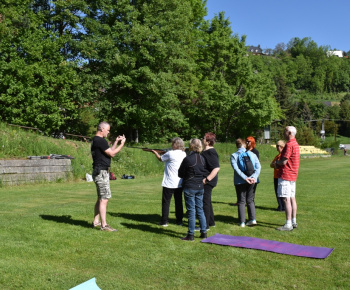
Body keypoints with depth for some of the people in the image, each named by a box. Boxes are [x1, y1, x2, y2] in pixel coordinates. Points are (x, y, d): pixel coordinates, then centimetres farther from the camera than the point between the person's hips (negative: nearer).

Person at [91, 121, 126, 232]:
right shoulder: (100, 141, -16)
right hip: (101, 172, -11)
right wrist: (122, 144, -5)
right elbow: (112, 153, -15)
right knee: (104, 199, -8)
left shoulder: (96, 140, 16)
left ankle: (96, 221, 23)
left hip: (100, 172, 11)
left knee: (100, 198, 16)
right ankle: (104, 225, -5)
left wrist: (116, 141, 17)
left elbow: (109, 151, 21)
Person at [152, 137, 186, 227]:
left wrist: (155, 152, 20)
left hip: (169, 183, -6)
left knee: (166, 201, 4)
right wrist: (165, 153, 15)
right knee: (178, 202, 12)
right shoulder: (184, 154, 4)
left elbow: (160, 158, 4)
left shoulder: (170, 154, -14)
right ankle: (179, 220, 17)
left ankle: (164, 221, 8)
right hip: (180, 183, 6)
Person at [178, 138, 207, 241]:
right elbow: (205, 173, 13)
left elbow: (180, 174, -6)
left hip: (189, 187, -6)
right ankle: (203, 232, 18)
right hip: (200, 187, 6)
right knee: (200, 210, 14)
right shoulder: (202, 158, 4)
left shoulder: (188, 159, -15)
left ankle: (191, 235, 6)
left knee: (191, 211, 0)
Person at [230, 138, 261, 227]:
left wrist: (245, 177, -19)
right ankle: (252, 219, 7)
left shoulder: (234, 156, -2)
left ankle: (242, 222, 5)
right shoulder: (252, 154, 7)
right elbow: (258, 167, -5)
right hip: (251, 181, 2)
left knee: (241, 201, 6)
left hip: (240, 182, -2)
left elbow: (236, 168, -16)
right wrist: (254, 177, -15)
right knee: (250, 200, 15)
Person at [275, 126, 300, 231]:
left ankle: (288, 224, -6)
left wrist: (276, 162, 0)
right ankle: (294, 222, 19)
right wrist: (279, 163, 9)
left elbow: (283, 162, -20)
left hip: (286, 175, -10)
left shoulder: (289, 145, -17)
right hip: (293, 175, 10)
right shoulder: (295, 144, 16)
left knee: (286, 199, -8)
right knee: (292, 198, 13)